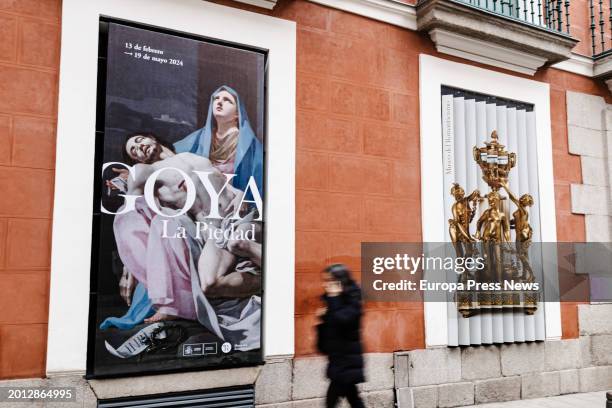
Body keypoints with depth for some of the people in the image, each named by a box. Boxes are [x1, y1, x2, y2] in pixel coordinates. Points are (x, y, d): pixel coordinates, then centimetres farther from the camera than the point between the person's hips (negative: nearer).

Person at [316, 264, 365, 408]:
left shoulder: (352, 299, -14)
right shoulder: (335, 299, 10)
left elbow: (341, 320, -29)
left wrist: (333, 298, -21)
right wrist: (324, 316, -1)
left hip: (347, 360, -9)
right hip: (339, 358, 9)